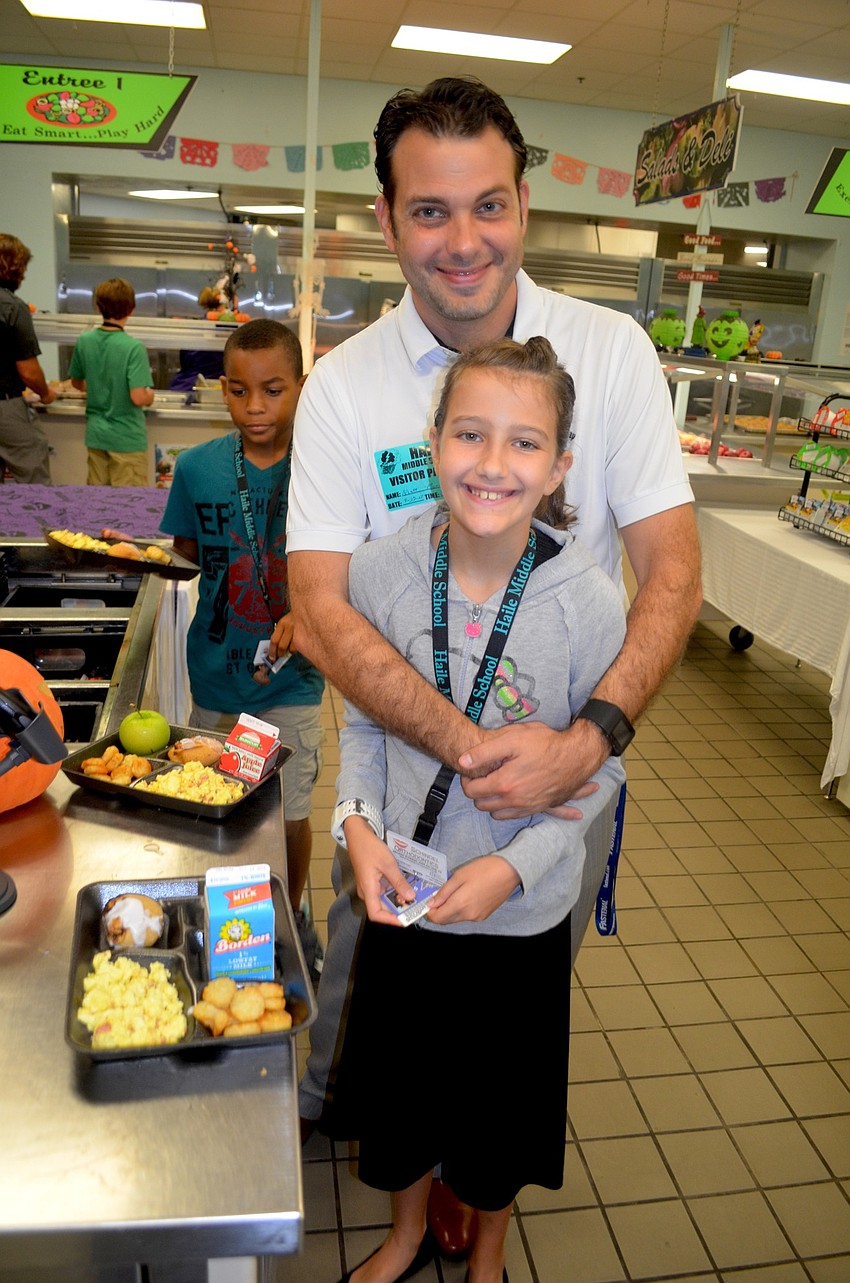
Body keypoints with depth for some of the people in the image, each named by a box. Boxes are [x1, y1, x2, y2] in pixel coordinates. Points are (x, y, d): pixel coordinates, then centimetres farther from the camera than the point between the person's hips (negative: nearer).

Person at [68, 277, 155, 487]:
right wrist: (151, 395, -2)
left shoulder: (84, 341, -1)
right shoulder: (133, 347, -19)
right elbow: (138, 397, -24)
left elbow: (77, 383, 12)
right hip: (126, 438, -6)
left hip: (95, 435, 6)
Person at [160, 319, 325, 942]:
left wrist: (306, 614, -23)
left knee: (290, 814, 10)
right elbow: (187, 556, 7)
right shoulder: (198, 467, -3)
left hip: (291, 680, -2)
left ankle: (291, 916, 38)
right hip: (215, 674, 2)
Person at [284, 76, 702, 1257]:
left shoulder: (610, 351, -11)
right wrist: (467, 747, -29)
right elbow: (322, 609, -17)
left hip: (572, 757, 1)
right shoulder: (344, 385, -12)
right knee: (365, 959, 21)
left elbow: (672, 565, -13)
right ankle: (322, 1115, 55)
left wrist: (589, 738, -28)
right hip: (401, 753, 0)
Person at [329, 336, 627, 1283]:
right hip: (399, 895, 2)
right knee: (395, 1083, 24)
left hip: (520, 916, -1)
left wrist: (514, 865, -20)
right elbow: (360, 720, -1)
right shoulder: (379, 570, -16)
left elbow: (598, 769, -9)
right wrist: (359, 823, -16)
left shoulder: (589, 603, -22)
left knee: (499, 1100, 22)